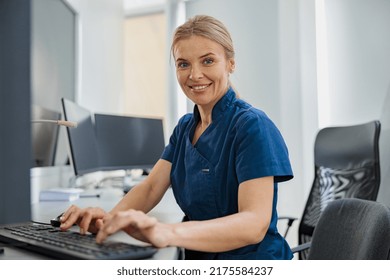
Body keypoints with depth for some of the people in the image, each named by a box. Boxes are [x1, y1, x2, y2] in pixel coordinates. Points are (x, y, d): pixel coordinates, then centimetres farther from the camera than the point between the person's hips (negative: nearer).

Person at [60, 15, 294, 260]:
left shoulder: (252, 126, -14)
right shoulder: (185, 127, 9)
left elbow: (255, 224, -24)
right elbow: (151, 187, 0)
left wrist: (168, 233, -38)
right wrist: (110, 218, -21)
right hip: (198, 258, 5)